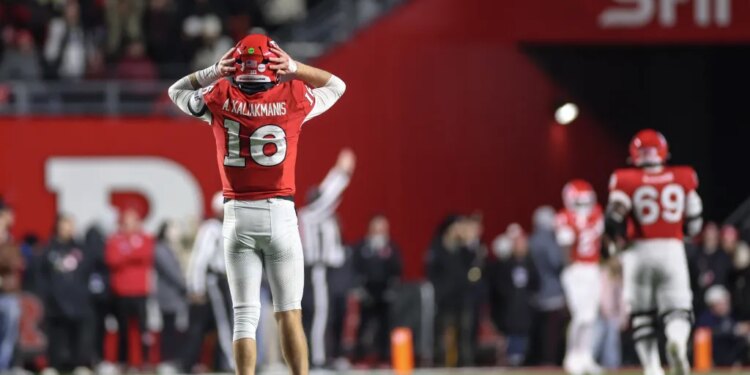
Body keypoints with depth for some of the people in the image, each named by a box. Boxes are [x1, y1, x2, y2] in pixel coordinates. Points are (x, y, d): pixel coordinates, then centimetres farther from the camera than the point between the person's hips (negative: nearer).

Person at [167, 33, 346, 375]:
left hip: (238, 216, 1)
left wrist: (215, 72, 10)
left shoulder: (220, 98, -1)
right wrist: (294, 69, 8)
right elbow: (336, 86, 18)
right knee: (289, 314, 2)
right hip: (280, 213, -1)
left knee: (244, 316, 1)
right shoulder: (293, 99, -2)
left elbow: (177, 91, 21)